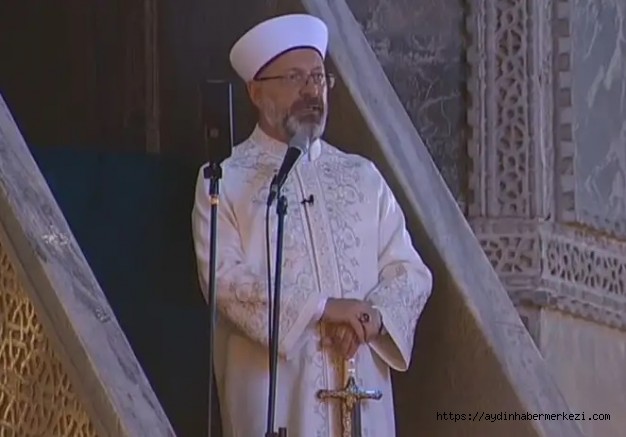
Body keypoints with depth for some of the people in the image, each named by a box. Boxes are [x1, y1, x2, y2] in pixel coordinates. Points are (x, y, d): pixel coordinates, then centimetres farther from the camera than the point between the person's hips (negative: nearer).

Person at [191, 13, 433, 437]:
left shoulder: (362, 176, 15)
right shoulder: (226, 182, 3)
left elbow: (409, 271, 10)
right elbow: (225, 278, -9)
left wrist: (372, 317, -11)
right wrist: (321, 309, -15)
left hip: (361, 384, 4)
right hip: (275, 388, -3)